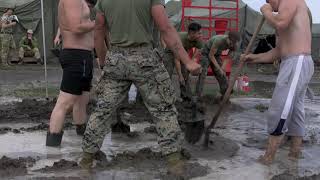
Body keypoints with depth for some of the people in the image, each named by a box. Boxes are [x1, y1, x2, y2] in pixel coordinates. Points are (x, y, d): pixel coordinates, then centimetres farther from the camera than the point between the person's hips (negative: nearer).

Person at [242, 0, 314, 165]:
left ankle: (269, 157, -2)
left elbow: (279, 23, -25)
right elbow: (278, 52, 23)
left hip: (297, 64, -10)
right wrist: (254, 58, 16)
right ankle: (294, 155, 17)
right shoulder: (285, 16, 26)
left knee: (278, 111, -8)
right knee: (294, 112, 11)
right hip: (293, 64, 10)